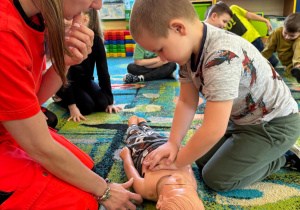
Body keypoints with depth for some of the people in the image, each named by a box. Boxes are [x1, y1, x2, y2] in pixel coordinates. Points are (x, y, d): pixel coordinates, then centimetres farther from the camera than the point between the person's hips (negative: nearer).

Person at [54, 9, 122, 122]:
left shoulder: (96, 40, -11)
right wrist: (72, 106, -29)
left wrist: (110, 101, -12)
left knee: (102, 103, -17)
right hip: (68, 83, -4)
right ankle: (60, 98, 7)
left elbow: (103, 71, -11)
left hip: (86, 81, 4)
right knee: (87, 106, -23)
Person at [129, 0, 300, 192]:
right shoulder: (188, 47, -10)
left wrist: (177, 162, -22)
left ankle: (279, 158, 13)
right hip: (241, 118, 8)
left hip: (274, 124, -8)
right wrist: (172, 144, -15)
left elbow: (213, 131, -36)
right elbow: (186, 102, -6)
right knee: (202, 158, 13)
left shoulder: (222, 56, -37)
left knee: (216, 178, -6)